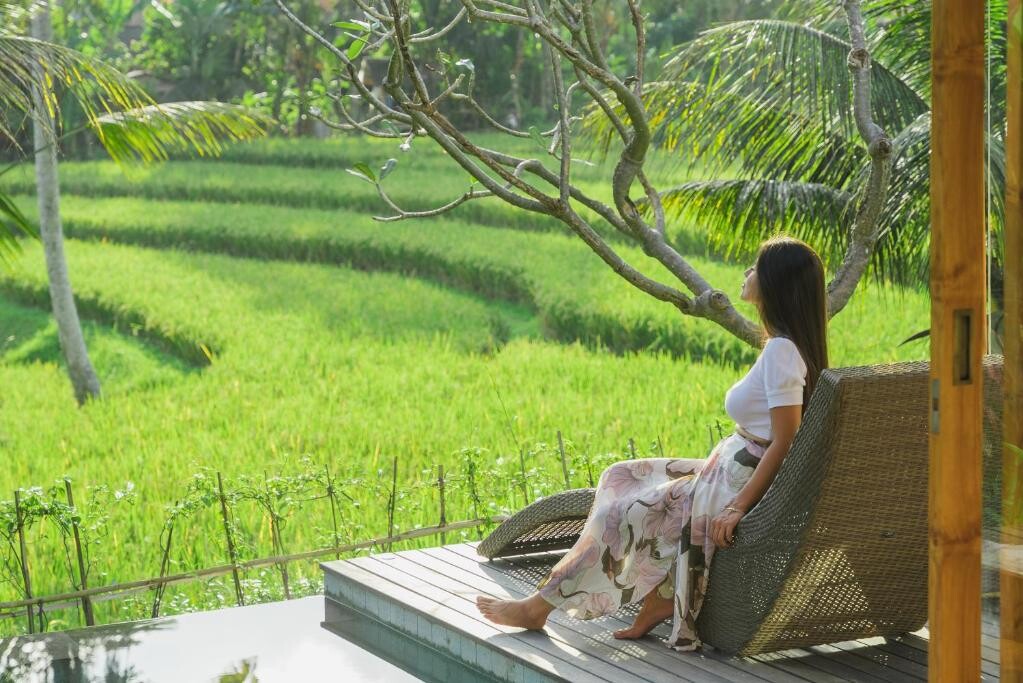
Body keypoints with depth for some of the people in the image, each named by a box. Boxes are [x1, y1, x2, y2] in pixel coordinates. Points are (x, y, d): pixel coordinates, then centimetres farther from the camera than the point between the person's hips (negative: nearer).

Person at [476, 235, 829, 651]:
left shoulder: (781, 351, -22)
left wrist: (737, 507, -24)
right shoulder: (792, 344, 9)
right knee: (623, 477, 13)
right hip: (729, 471, 10)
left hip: (739, 485, -10)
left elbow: (784, 443, -25)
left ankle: (538, 607, 13)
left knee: (620, 516, -1)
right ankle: (660, 596, 8)